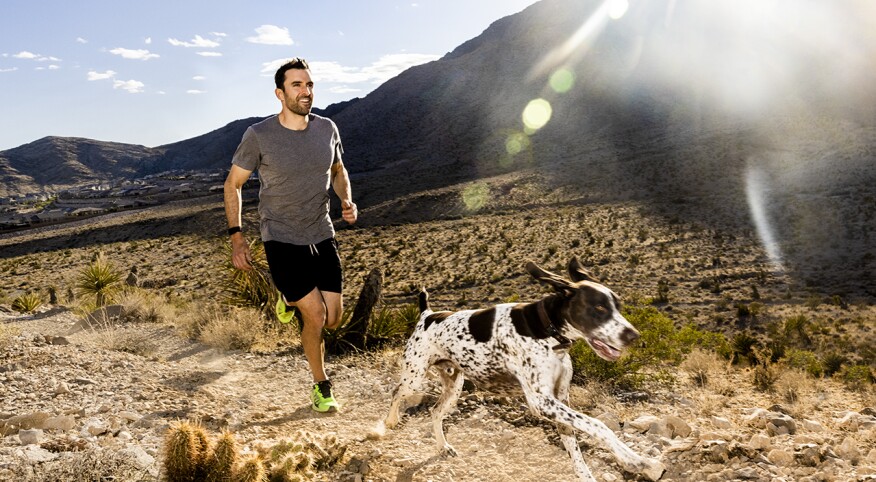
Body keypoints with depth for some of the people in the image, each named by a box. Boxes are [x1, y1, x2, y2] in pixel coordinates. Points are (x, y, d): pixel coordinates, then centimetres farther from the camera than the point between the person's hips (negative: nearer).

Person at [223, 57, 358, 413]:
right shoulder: (259, 136, -13)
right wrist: (236, 237, -6)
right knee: (316, 314, -10)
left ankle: (290, 299, 38)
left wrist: (347, 200, -3)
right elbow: (232, 185, -1)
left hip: (322, 236, 4)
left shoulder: (327, 129, -1)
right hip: (281, 239, -4)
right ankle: (321, 387, 15)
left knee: (334, 318, 5)